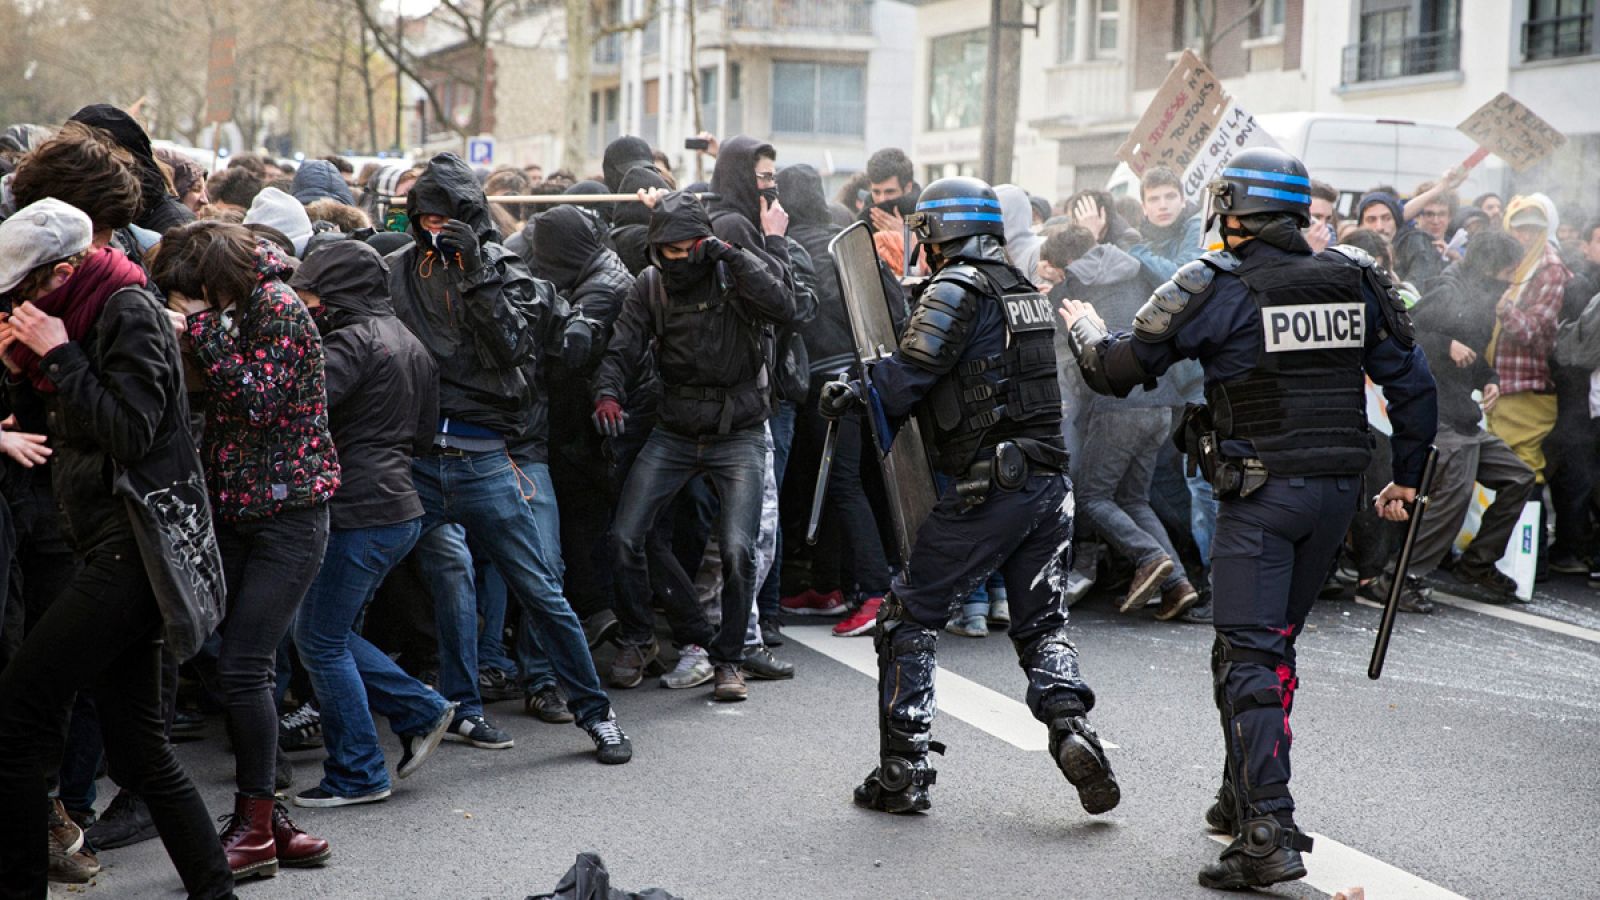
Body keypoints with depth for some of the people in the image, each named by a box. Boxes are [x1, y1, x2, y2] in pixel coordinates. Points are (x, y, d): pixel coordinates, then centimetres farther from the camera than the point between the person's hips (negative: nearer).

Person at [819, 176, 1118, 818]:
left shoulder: (958, 289, -8)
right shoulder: (1024, 288, 18)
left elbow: (910, 374, -15)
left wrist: (853, 395, 2)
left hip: (987, 487, -7)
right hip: (1049, 484, 7)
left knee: (910, 616, 6)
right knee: (1042, 626, 16)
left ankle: (901, 770, 7)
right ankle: (1070, 724, -9)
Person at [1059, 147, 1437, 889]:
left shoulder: (1213, 287, -8)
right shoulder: (1355, 280, 6)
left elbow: (1115, 371, -4)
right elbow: (1412, 383, 10)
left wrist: (1082, 327, 18)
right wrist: (1406, 478, 22)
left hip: (1261, 494, -6)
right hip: (1337, 492, 6)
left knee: (1248, 660, -5)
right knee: (1272, 643, 20)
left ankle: (1268, 837, -13)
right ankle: (1243, 797, 32)